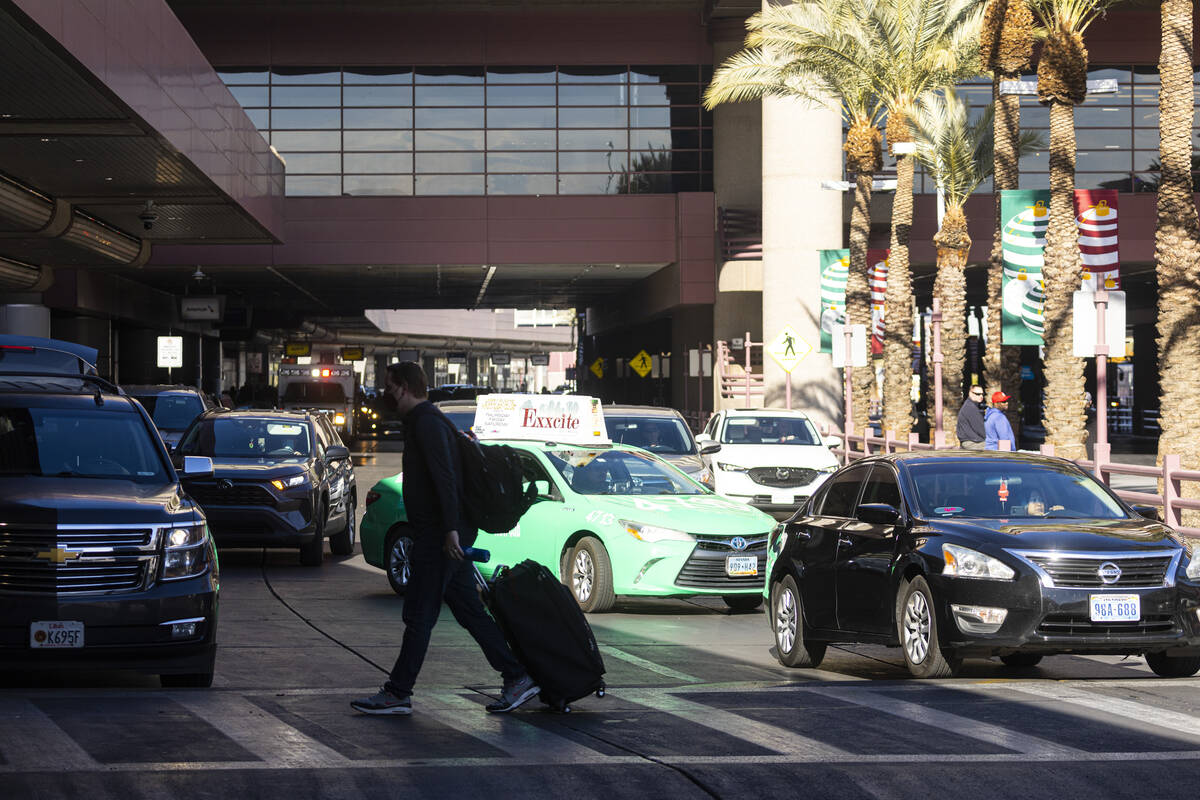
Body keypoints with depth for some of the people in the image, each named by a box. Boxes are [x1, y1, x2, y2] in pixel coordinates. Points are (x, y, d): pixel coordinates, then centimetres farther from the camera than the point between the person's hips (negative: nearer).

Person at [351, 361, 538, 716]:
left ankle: (397, 693, -1)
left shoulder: (427, 421, -13)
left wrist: (450, 529, -28)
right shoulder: (423, 420, 20)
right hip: (448, 537, 10)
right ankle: (517, 678, 9)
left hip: (439, 537, -10)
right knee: (469, 611, 10)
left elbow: (444, 476, -23)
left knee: (419, 614, -5)